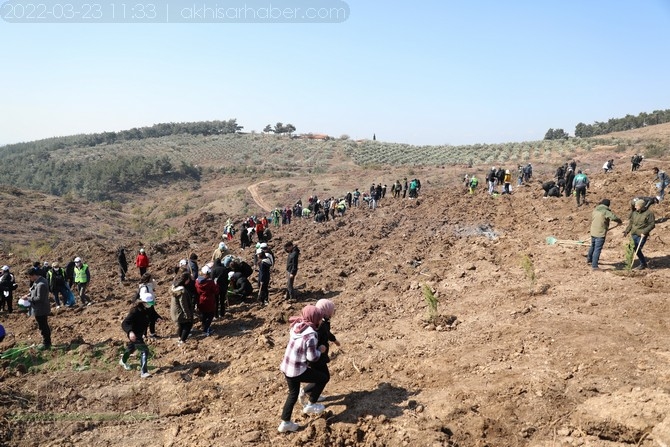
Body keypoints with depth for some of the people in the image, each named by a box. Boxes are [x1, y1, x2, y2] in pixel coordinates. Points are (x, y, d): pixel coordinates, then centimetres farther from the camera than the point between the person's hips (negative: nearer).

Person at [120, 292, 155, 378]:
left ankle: (123, 361, 60)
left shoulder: (146, 310, -5)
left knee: (131, 348, 31)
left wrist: (144, 333, 17)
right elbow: (124, 324, -36)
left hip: (140, 334, 9)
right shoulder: (135, 311, -30)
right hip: (134, 334, -9)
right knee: (144, 350, -18)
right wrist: (130, 332, -54)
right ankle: (143, 372, -13)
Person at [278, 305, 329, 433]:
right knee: (323, 378, 13)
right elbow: (312, 357, -18)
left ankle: (285, 423, 34)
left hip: (286, 367, 8)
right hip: (298, 371, -8)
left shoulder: (296, 326, -1)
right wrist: (320, 350, 0)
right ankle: (311, 405, 23)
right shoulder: (311, 334, -23)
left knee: (293, 393, 26)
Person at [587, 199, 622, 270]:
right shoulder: (606, 212, -14)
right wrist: (619, 221, -5)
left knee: (593, 246, 27)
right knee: (597, 249, -5)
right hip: (600, 234, -7)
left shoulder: (595, 210, 8)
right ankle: (594, 265, -5)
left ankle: (589, 259, 46)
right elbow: (614, 217, -26)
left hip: (593, 232, 7)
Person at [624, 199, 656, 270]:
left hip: (642, 235, -6)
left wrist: (644, 232, -18)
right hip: (634, 234, 6)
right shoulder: (634, 213, 8)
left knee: (638, 250, -8)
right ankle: (644, 263, 26)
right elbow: (631, 223, 14)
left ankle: (642, 265, 9)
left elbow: (652, 224, -9)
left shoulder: (649, 213, -8)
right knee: (636, 250, 9)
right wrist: (627, 231, 1)